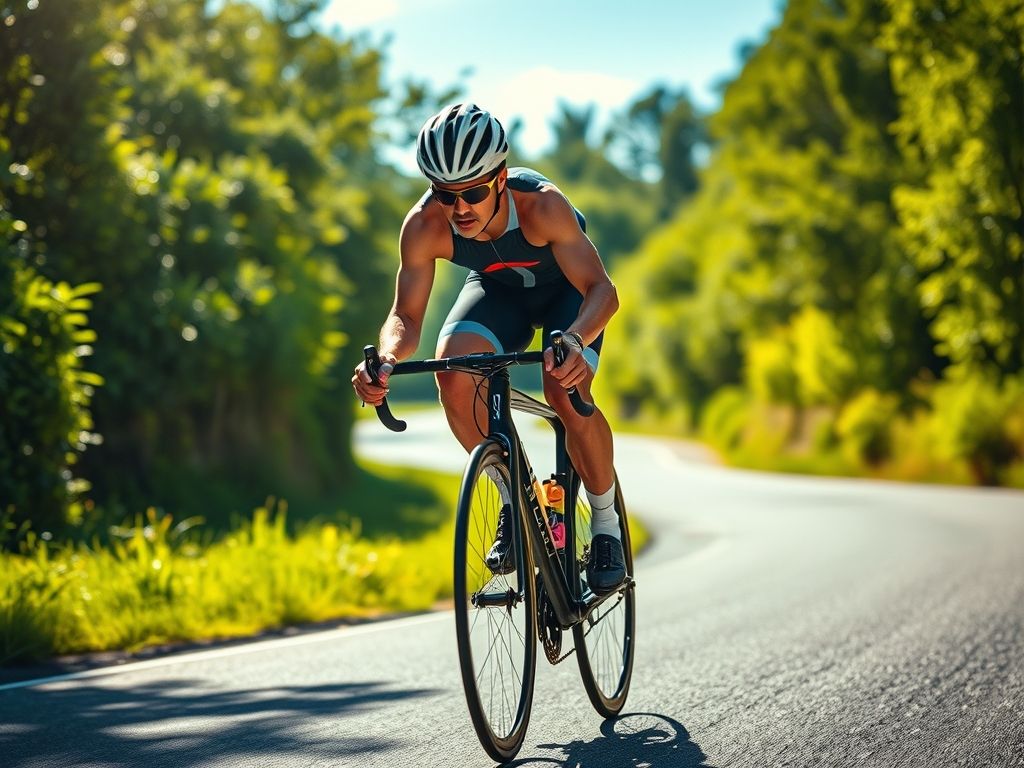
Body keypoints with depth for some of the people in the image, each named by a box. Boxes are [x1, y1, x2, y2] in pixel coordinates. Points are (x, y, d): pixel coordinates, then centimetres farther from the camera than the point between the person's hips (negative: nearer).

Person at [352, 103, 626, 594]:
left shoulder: (541, 205, -38)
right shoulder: (424, 227, -30)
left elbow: (601, 290, -42)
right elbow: (406, 316, -25)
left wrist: (573, 341, -63)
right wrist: (387, 358, -49)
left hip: (566, 289, -3)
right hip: (498, 288, 3)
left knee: (566, 392, -28)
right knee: (452, 371, -26)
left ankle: (607, 527, -5)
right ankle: (516, 499, -5)